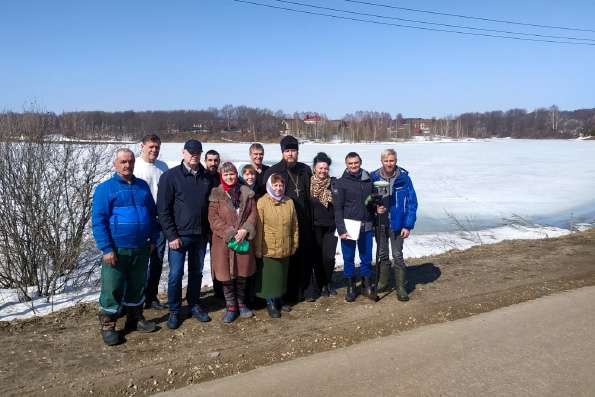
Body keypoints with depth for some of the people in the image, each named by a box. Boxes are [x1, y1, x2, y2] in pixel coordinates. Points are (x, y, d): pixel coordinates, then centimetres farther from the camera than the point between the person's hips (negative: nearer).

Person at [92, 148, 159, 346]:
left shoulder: (142, 186, 9)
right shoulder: (105, 188, -5)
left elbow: (152, 214, 15)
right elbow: (98, 220, -10)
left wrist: (153, 239, 10)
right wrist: (106, 248, -16)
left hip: (141, 249, 5)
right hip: (116, 250, -4)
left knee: (137, 285, 16)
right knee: (112, 288, 2)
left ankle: (135, 318, 33)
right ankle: (107, 326, 17)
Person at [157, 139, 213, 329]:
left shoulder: (207, 177, 6)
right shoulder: (170, 176, -7)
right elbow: (163, 209, -9)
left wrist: (208, 230, 6)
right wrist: (171, 235, -13)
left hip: (200, 235, 4)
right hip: (179, 235, -4)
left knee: (197, 272, 14)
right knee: (176, 274, 1)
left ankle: (194, 305, 30)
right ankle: (174, 311, 17)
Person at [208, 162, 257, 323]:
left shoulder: (247, 192, 7)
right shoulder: (216, 194, -1)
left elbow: (253, 213, 4)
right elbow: (213, 218, -8)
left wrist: (244, 230, -12)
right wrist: (231, 234, -15)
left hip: (243, 240, 2)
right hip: (223, 241, -2)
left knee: (242, 274, 10)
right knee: (227, 275, 2)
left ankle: (241, 303, 27)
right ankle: (231, 307, 15)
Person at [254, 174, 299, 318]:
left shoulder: (289, 202, 4)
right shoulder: (262, 202, -7)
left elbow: (295, 225, 9)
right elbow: (258, 227, -8)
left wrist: (294, 244, 9)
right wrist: (258, 248, -9)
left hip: (285, 248, 4)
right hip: (268, 248, -4)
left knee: (282, 275, 15)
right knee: (269, 276, 4)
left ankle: (278, 300, 31)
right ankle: (270, 303, 17)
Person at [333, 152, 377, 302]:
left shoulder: (368, 180, 8)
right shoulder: (341, 183, -3)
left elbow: (374, 199, 20)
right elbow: (338, 208, -7)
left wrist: (376, 206, -2)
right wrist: (341, 229, -13)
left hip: (366, 227, 3)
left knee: (367, 258, 10)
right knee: (348, 258, 6)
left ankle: (367, 285, 25)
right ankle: (351, 287, 20)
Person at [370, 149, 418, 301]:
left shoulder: (404, 178, -9)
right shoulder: (374, 178, -3)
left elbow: (412, 203, -7)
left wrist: (408, 225, -11)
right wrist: (375, 208, -14)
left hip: (397, 224, -3)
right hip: (379, 224, 3)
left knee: (397, 256, 0)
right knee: (382, 254, 15)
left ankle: (401, 287, 10)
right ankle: (382, 282, 30)